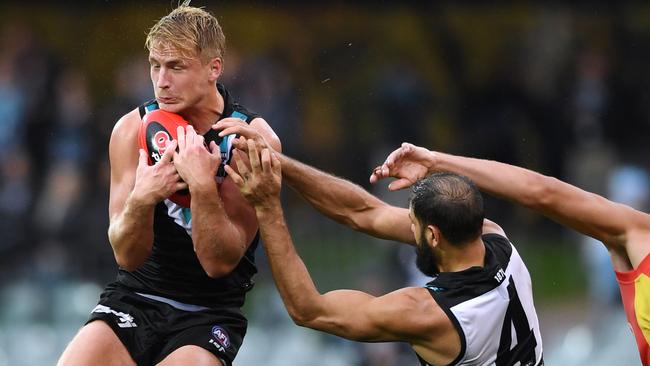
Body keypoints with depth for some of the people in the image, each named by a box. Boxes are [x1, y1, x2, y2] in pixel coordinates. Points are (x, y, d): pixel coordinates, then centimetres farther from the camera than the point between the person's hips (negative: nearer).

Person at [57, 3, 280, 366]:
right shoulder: (134, 128, -3)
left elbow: (220, 263, -14)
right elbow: (127, 256, -7)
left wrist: (203, 187, -28)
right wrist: (140, 200, -27)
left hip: (208, 312, -2)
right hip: (135, 297, 2)